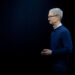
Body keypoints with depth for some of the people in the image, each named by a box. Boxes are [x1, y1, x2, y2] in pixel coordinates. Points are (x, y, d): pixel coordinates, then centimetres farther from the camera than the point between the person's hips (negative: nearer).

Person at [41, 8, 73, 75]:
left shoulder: (64, 31, -15)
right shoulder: (53, 32, 11)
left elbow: (68, 49, -21)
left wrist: (52, 52, -18)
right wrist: (48, 51, 2)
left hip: (61, 65, -8)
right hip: (54, 64, 8)